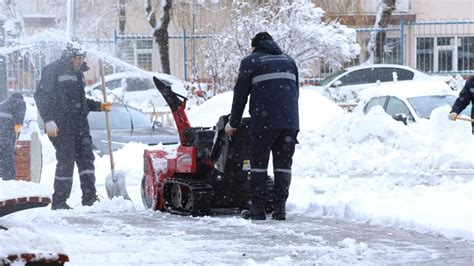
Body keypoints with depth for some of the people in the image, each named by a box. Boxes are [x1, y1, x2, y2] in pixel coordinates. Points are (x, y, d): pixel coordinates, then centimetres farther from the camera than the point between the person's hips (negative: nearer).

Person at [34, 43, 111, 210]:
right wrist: (48, 120, -19)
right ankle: (59, 202, 0)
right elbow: (41, 96, -11)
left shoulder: (78, 73, 19)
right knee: (66, 162, -8)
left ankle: (89, 198, 8)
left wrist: (99, 106, 15)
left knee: (86, 159, 3)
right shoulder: (53, 70, -6)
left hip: (80, 125, 8)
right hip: (62, 127, -8)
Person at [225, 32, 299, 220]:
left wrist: (233, 123, 12)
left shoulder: (251, 62, 6)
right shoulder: (289, 61, 21)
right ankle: (280, 208, 3)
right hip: (290, 122, 4)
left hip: (264, 121, -4)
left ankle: (257, 208, -1)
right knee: (283, 164, 6)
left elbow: (240, 94, 5)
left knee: (258, 163, 2)